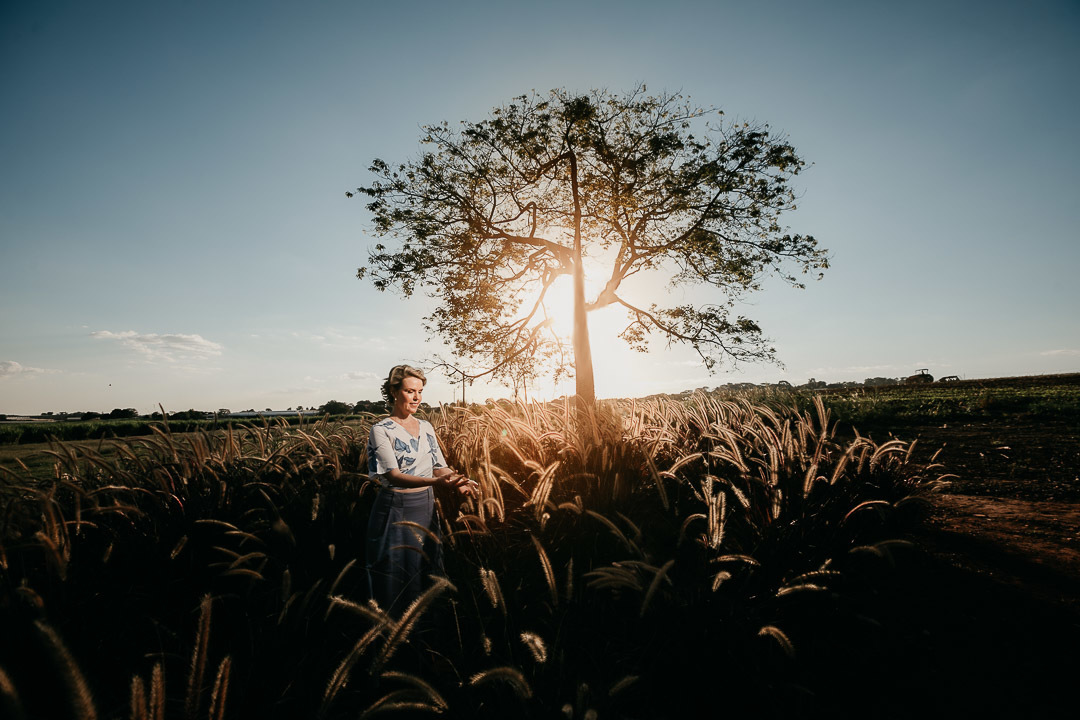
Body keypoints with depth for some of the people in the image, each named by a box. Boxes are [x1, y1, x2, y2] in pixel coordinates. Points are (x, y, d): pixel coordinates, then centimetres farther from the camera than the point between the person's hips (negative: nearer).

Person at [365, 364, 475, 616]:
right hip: (395, 512, -6)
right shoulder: (381, 430, -12)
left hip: (426, 509, 6)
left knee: (427, 575, 17)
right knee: (396, 586, 6)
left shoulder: (426, 427, 7)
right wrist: (435, 481, -36)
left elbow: (439, 466, 9)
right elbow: (393, 475, -22)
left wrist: (458, 479, -13)